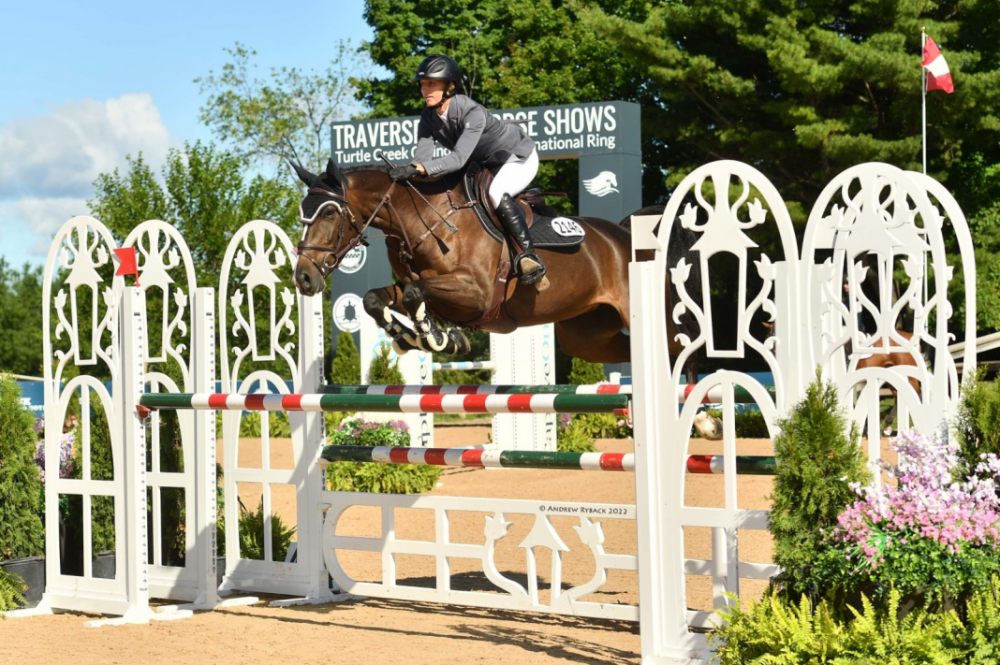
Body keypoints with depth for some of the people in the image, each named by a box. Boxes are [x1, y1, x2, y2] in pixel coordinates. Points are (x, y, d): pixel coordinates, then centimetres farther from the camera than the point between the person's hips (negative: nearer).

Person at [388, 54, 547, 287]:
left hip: (519, 157, -9)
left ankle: (530, 257, -32)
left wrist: (417, 170, -57)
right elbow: (422, 156, -19)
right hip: (485, 165, 9)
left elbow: (458, 159, -45)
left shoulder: (472, 113, -36)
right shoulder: (428, 119, -13)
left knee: (497, 194, -34)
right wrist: (407, 174, -41)